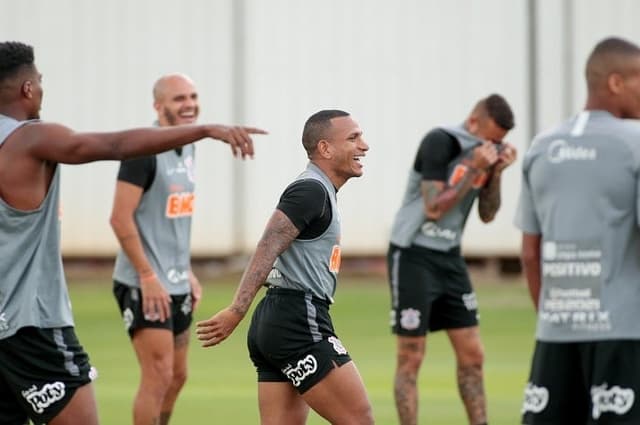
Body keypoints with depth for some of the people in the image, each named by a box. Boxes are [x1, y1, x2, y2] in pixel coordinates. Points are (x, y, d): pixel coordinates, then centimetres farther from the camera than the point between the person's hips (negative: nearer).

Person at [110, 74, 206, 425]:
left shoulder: (188, 147, 11)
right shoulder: (143, 150, -15)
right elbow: (120, 218, -19)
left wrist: (187, 272, 15)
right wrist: (148, 276, -20)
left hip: (176, 284, 9)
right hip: (145, 285, -9)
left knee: (177, 376, 13)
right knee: (158, 376, -10)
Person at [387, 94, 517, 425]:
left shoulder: (485, 150, 3)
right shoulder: (440, 142, -17)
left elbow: (487, 214, 7)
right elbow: (434, 208, -22)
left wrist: (497, 172, -8)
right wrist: (473, 168, -24)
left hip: (450, 258, 7)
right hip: (414, 257, -7)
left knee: (472, 355, 5)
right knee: (411, 359, -5)